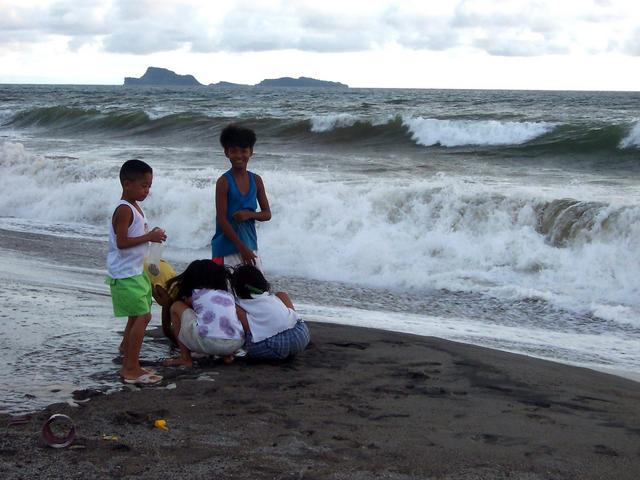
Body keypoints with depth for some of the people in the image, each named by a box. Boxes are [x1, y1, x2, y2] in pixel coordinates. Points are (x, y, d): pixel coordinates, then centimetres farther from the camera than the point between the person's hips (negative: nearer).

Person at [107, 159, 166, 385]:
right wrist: (149, 237, -23)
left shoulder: (134, 207, 12)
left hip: (135, 271, 10)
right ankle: (131, 369, -5)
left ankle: (126, 351, 31)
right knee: (141, 317, -10)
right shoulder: (124, 210, -18)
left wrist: (151, 235, 4)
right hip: (125, 274, -10)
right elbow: (122, 242, -25)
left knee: (139, 317, 18)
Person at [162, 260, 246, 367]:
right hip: (236, 344, 5)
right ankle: (228, 355, 18)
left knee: (176, 307, 18)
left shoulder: (196, 294, 15)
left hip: (207, 342, -5)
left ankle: (185, 358, 14)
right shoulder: (228, 295, 24)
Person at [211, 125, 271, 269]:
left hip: (250, 246, 5)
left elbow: (267, 214, 10)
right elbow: (222, 219, -12)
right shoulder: (224, 182, -9)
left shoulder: (256, 180, 6)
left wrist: (249, 214, -13)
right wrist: (242, 248, -15)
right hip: (227, 247, -5)